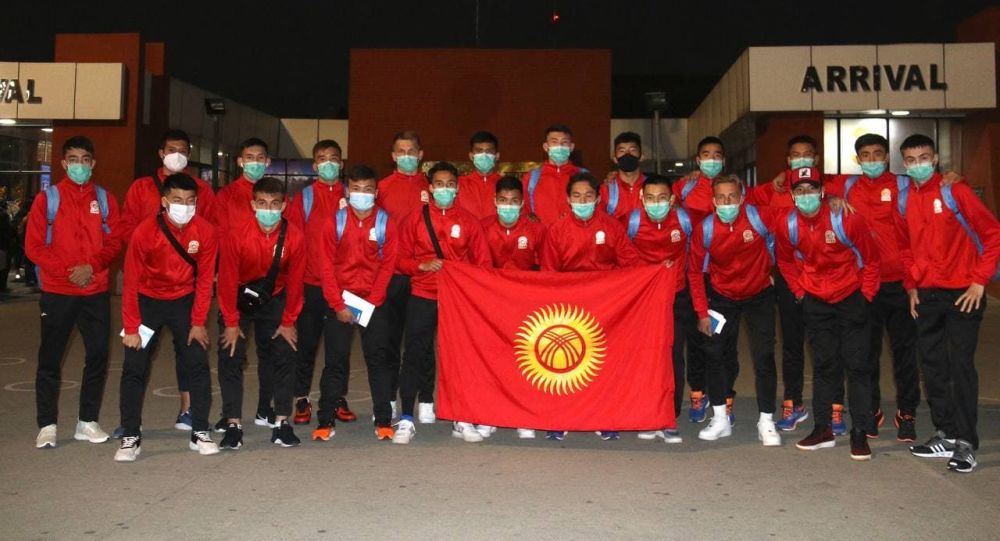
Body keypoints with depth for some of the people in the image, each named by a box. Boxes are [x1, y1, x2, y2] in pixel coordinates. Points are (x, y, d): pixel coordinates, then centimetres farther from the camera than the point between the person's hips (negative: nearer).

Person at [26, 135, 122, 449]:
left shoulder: (105, 199, 7)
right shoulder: (48, 198, 2)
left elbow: (114, 242, 3)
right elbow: (34, 245, -2)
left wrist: (91, 266, -14)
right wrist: (67, 270, -13)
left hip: (96, 292, 2)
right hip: (56, 292, -2)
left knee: (98, 356, 4)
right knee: (50, 359, 2)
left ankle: (88, 422, 17)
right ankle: (47, 425, 12)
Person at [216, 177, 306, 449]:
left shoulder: (294, 237, -19)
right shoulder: (237, 235, -23)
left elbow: (295, 281, -10)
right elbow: (227, 280, -16)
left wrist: (288, 322, -6)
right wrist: (231, 322, -12)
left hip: (274, 300, 1)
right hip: (239, 298, -1)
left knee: (285, 356, -3)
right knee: (231, 357, -7)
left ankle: (281, 422, 5)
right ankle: (233, 424, 0)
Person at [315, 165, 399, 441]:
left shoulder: (385, 222, -1)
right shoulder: (334, 220, -2)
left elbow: (387, 265, -3)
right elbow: (327, 265, -3)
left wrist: (370, 302, -10)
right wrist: (338, 304, -10)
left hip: (373, 301, 0)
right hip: (339, 300, 0)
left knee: (379, 359, 2)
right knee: (335, 360, 3)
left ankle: (383, 420, 9)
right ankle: (326, 419, 11)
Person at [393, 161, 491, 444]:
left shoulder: (468, 221, 5)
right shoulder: (414, 220, 4)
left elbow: (482, 262, 7)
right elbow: (401, 259, 6)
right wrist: (422, 265, -12)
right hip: (422, 297, 0)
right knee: (415, 355, -2)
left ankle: (461, 420, 14)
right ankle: (406, 419, 6)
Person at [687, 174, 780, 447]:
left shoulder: (760, 218, -24)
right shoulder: (704, 229, -17)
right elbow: (695, 271, -7)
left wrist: (767, 268, -2)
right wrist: (702, 312, -7)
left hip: (759, 295, -1)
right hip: (722, 297, 2)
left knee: (763, 356, -4)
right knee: (716, 354, 1)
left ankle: (766, 421, 8)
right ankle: (721, 419, 14)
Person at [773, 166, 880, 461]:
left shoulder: (846, 218, -18)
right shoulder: (786, 224, -9)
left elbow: (871, 259, -6)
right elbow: (786, 262, 10)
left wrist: (866, 294, -5)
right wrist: (799, 291, 6)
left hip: (851, 297, -3)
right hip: (815, 301, 3)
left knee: (856, 364, -2)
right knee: (824, 365, 11)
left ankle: (860, 433, 7)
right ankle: (823, 429, 20)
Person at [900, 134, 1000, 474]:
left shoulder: (955, 191, -8)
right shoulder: (904, 199, 6)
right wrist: (912, 285, 9)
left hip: (962, 293, -5)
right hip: (926, 295, 5)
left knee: (961, 365, -6)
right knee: (932, 366, 9)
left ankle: (966, 443, 1)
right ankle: (945, 435, 21)